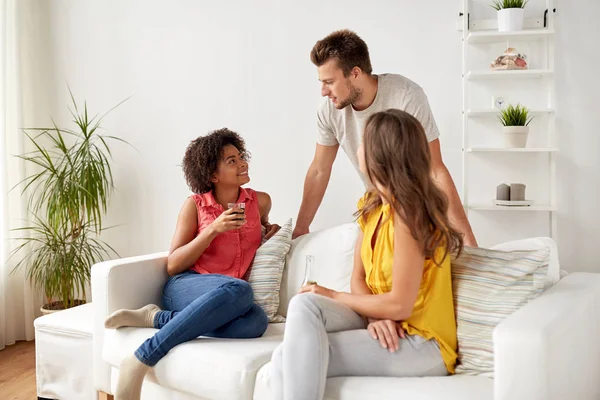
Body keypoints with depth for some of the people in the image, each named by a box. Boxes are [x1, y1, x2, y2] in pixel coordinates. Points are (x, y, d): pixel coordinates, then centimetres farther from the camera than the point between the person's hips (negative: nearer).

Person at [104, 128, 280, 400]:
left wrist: (271, 231, 11)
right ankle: (141, 360, -32)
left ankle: (156, 318, -23)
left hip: (224, 300, 3)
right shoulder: (195, 205, 1)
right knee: (239, 290, -39)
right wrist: (213, 229, -14)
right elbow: (173, 265, -3)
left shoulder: (261, 201, 11)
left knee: (256, 321, -36)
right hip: (185, 288, -3)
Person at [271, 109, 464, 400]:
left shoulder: (409, 213, -18)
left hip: (421, 344, -7)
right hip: (385, 327, 7)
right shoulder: (372, 205, 9)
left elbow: (399, 305, -19)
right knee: (303, 305, -19)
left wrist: (333, 296, -8)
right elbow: (358, 278, 7)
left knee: (292, 359, -20)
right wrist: (375, 316, -14)